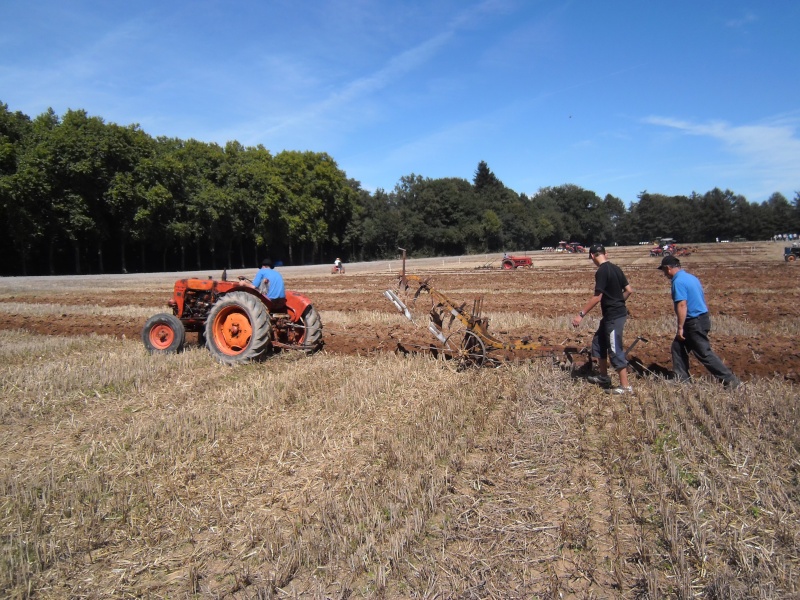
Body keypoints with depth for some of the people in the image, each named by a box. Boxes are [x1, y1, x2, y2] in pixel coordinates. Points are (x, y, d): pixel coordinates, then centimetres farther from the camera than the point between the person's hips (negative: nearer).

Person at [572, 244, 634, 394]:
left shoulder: (601, 272, -18)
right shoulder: (615, 268, 8)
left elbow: (597, 297, -21)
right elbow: (629, 290, 12)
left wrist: (581, 315, -17)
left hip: (613, 316, -10)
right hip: (618, 312, 10)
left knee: (615, 350, -3)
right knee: (598, 342, 19)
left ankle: (626, 386, 3)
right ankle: (604, 377, 29)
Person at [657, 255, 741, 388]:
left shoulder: (678, 281, -18)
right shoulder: (691, 277, 13)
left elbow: (682, 305, -24)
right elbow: (699, 299, 17)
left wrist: (680, 327, -20)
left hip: (695, 322, -10)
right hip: (701, 317, 10)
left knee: (704, 354, -4)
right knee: (678, 347, 14)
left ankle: (731, 381, 1)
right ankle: (681, 379, 18)